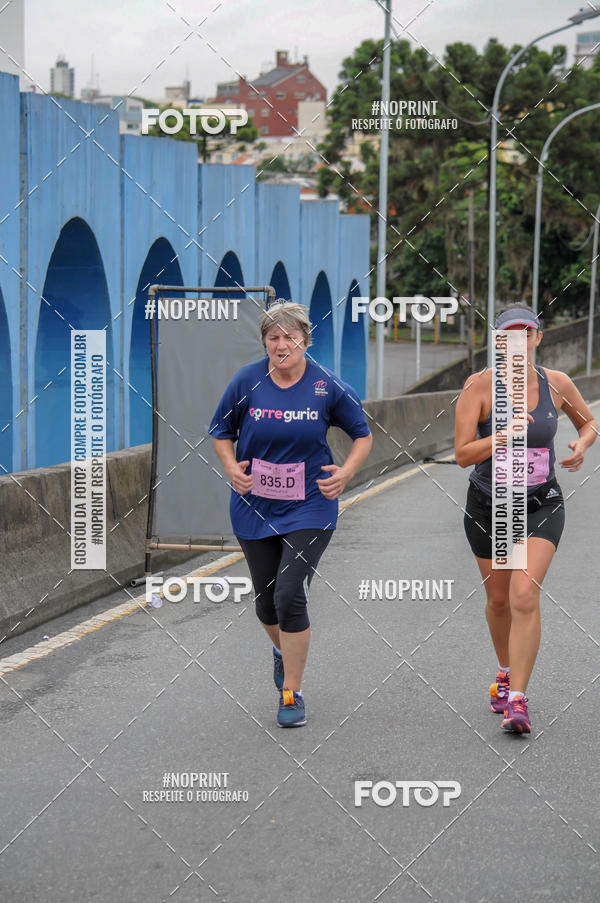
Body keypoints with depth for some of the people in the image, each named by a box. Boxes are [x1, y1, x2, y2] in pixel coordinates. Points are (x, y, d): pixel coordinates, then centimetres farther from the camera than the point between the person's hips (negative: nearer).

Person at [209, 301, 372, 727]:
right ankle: (283, 651, 47)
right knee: (266, 600, 12)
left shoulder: (327, 386, -7)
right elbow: (222, 432, 10)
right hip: (255, 509, 3)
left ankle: (292, 693, -1)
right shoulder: (247, 381, -4)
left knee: (290, 595, -15)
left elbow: (363, 434, 6)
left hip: (309, 509, -2)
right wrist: (232, 468, -6)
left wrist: (346, 472, -9)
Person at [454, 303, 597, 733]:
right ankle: (507, 673, 43)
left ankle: (517, 701, -16)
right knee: (498, 599, 16)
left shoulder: (556, 383, -7)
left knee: (525, 595, -18)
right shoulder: (479, 386, -14)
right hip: (488, 506, 1)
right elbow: (463, 454, -17)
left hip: (540, 506, -1)